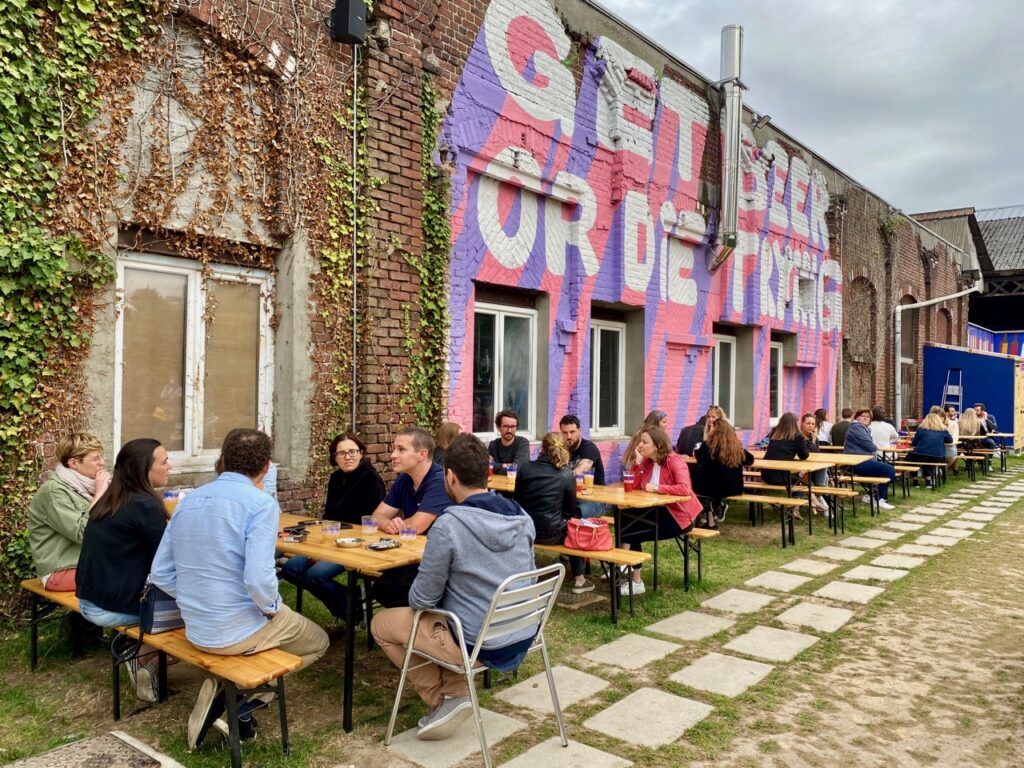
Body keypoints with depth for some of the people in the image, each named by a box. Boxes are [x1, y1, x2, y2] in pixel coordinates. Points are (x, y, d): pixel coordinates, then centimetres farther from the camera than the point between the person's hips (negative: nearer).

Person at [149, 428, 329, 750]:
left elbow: (160, 574, 5)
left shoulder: (188, 501, 4)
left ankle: (225, 692, 12)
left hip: (196, 630, 7)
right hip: (240, 629, -7)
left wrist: (197, 602, 15)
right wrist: (273, 608, -7)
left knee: (287, 618, 33)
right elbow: (258, 579, -27)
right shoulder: (261, 504, -17)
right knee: (317, 641, 20)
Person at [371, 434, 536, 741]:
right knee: (447, 609, 32)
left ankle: (442, 699, 12)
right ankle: (456, 692, 20)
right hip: (523, 637, 7)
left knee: (381, 624, 12)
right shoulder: (522, 517, -4)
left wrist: (417, 598, 10)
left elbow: (422, 599, -14)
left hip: (480, 645, -6)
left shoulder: (448, 526, -24)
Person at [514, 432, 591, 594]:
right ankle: (579, 580, 28)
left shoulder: (525, 468, -3)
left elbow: (517, 501, 8)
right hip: (552, 533, -3)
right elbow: (570, 510, 0)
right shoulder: (566, 475, -8)